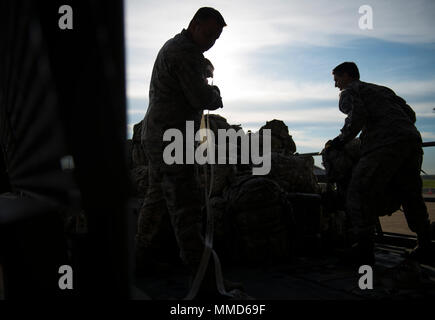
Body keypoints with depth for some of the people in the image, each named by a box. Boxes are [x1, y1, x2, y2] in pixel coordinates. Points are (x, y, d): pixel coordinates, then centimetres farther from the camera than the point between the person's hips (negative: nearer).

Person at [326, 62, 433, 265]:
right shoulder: (383, 90, 35)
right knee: (411, 195, 17)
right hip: (413, 138, 8)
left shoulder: (349, 92, 13)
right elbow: (410, 113, 28)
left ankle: (364, 249, -14)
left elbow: (358, 115, -9)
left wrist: (340, 141, 0)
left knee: (361, 192, -7)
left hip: (385, 143, -8)